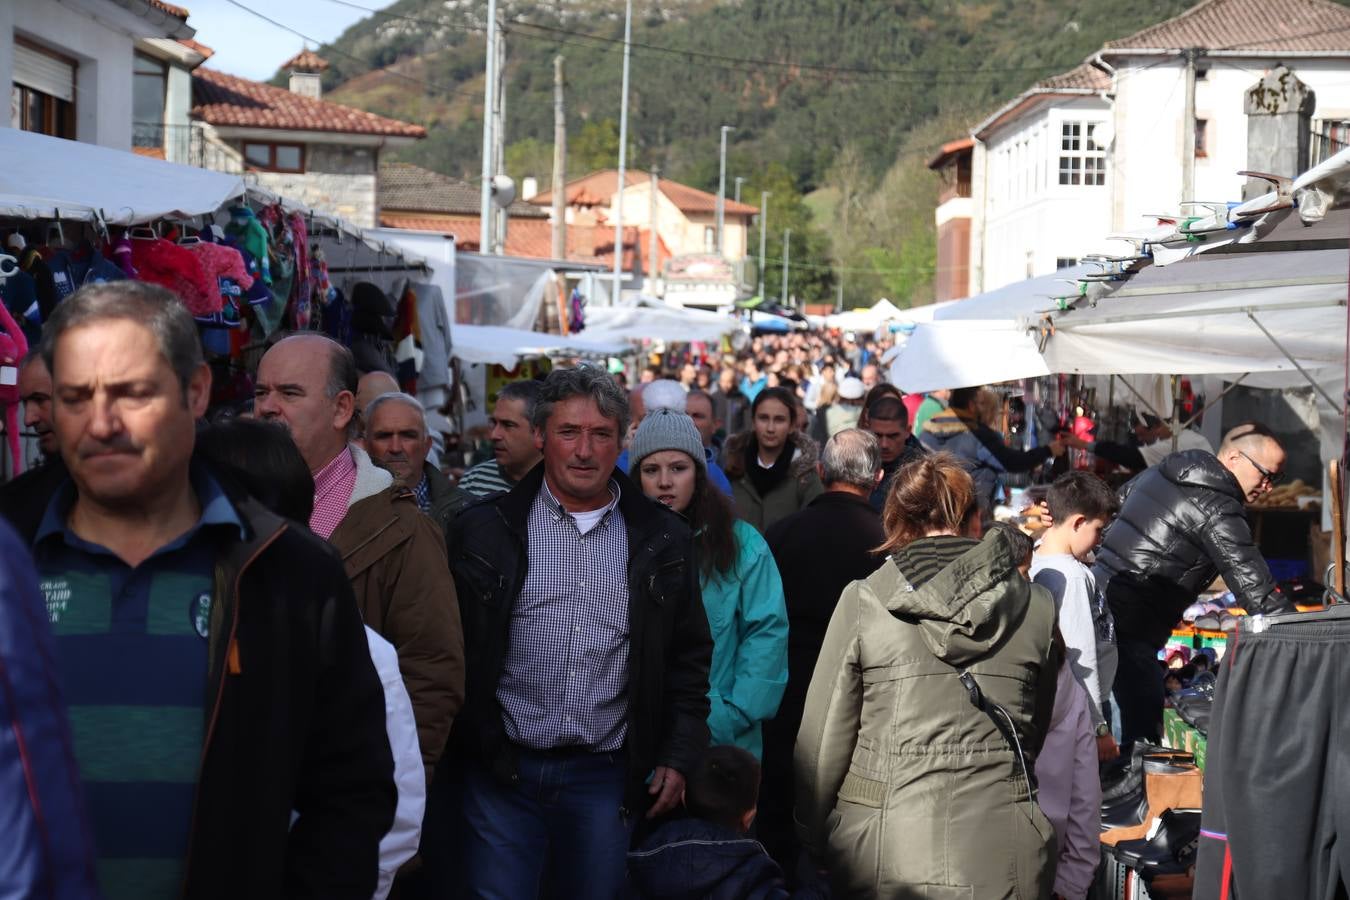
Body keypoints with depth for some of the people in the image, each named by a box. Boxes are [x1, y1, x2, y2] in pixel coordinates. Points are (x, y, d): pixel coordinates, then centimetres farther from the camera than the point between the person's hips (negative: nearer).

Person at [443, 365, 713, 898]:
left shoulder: (663, 541, 6)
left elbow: (689, 659, 11)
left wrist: (679, 757, 6)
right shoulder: (486, 530, 0)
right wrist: (470, 750, -1)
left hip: (606, 776, 2)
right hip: (501, 771, -1)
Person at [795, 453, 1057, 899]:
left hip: (883, 855, -1)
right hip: (1003, 857, 1)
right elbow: (1035, 730, 13)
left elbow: (824, 739, -2)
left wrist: (814, 842, 10)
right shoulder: (1037, 607, 2)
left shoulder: (862, 601, -4)